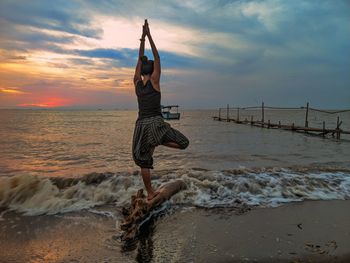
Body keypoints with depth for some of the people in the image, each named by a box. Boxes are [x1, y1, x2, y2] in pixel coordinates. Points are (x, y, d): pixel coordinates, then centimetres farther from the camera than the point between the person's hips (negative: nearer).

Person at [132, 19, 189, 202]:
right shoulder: (154, 81, -3)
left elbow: (140, 59, 15)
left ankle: (150, 193, 11)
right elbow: (157, 58, 0)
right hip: (156, 122, -5)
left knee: (144, 161, 9)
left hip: (141, 124, 5)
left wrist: (142, 38, 18)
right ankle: (156, 142, -13)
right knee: (183, 143, 7)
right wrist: (149, 36, 4)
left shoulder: (137, 82, 8)